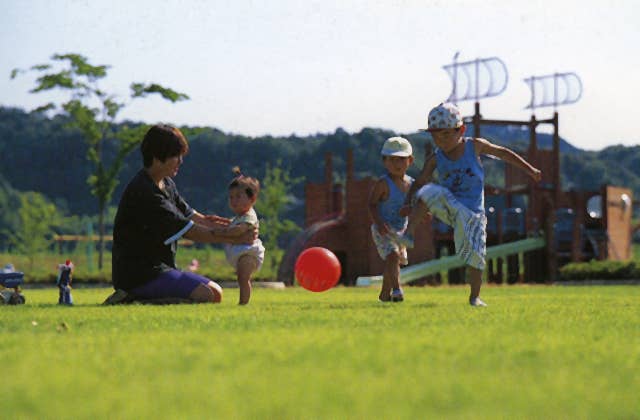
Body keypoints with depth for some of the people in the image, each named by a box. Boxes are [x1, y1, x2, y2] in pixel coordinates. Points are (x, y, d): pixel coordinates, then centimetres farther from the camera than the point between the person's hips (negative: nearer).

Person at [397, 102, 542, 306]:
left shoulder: (474, 145, -2)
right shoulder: (436, 160, 0)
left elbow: (503, 153, 8)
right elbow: (419, 182, 0)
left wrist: (530, 170, 10)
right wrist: (408, 204, -19)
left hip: (472, 211, 0)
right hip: (448, 206, 0)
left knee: (475, 255, -6)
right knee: (431, 192, -32)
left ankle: (474, 296, 12)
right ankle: (409, 234, -39)